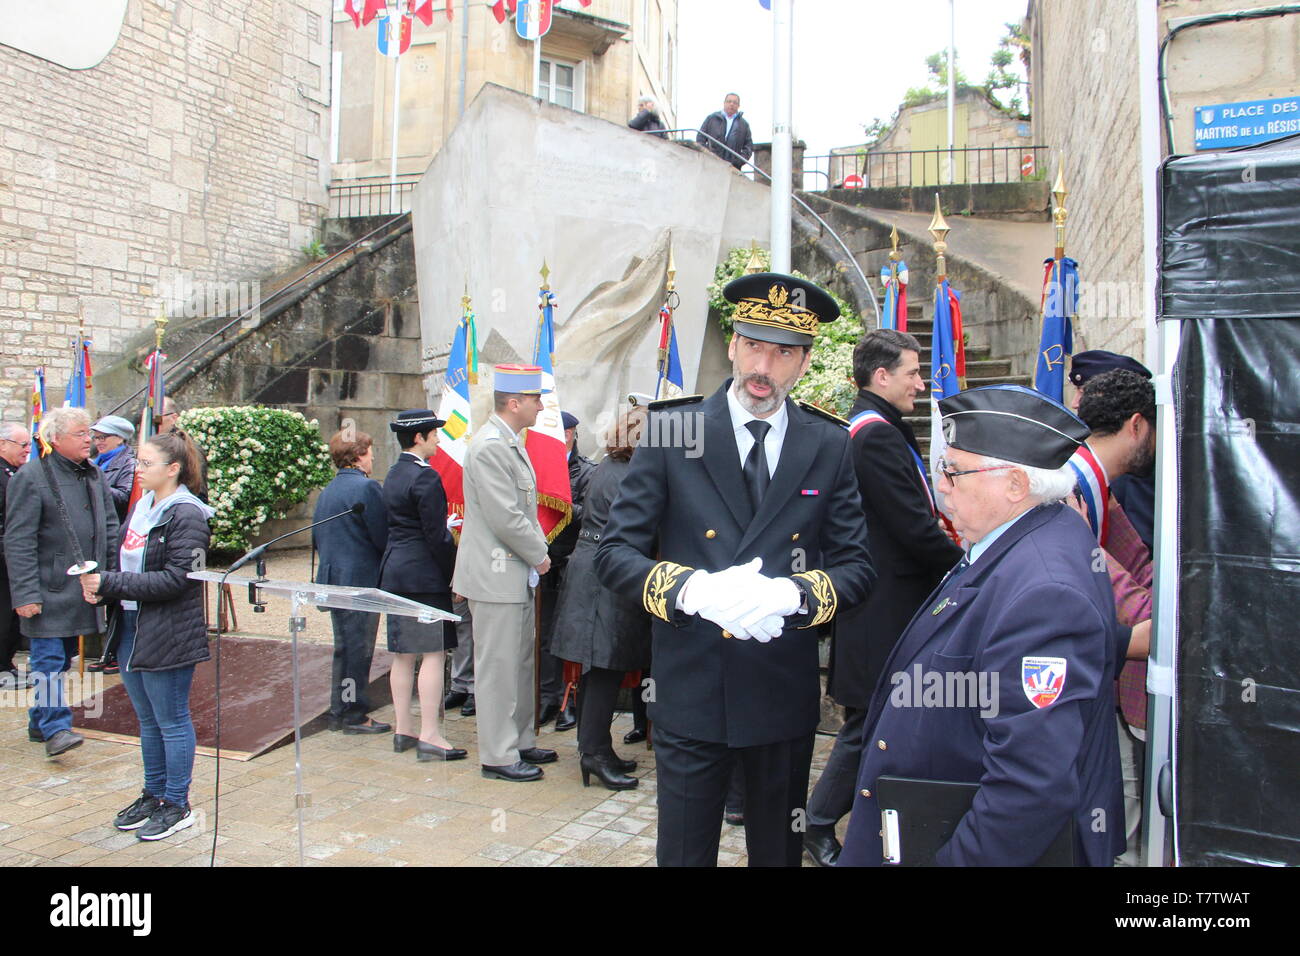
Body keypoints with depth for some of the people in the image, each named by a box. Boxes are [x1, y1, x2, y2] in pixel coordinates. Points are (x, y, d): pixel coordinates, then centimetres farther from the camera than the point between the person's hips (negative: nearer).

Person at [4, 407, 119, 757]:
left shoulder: (94, 475, 11)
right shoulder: (31, 477, -10)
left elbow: (110, 529, 17)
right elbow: (18, 542, -13)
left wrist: (112, 579, 11)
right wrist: (25, 593, -17)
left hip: (82, 590, 7)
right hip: (49, 590, -7)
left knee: (63, 657, 14)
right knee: (49, 658, -6)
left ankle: (40, 721, 26)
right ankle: (55, 727, -2)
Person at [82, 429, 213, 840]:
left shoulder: (185, 515, -15)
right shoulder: (141, 507, 11)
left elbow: (175, 579, -21)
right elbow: (127, 563, 17)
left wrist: (110, 583, -19)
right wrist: (99, 585, -4)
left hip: (168, 636, -8)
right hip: (131, 629, 9)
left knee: (171, 722, 3)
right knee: (148, 721, 18)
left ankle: (176, 805, 16)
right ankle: (153, 795, 32)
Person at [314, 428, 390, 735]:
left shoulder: (326, 492, 10)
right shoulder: (366, 487, -16)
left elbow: (316, 539, 15)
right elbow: (383, 537, -16)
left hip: (332, 579, 8)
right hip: (361, 580, -8)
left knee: (344, 647, 17)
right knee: (359, 649, 1)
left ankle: (339, 712, 24)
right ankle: (355, 715, 8)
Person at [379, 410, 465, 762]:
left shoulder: (394, 474, 14)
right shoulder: (424, 476, -14)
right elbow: (437, 535, -16)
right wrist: (455, 574, -10)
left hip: (394, 570, 9)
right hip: (424, 574, -9)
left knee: (403, 654, 12)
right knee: (434, 653, -5)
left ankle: (403, 731, 19)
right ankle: (429, 736, -3)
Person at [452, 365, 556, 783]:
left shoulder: (510, 443, 14)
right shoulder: (489, 446, -19)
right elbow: (506, 518, -23)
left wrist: (538, 550, 8)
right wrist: (539, 555, -10)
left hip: (518, 573, 10)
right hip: (495, 575, -10)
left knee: (521, 662, 17)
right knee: (498, 667, -1)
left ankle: (521, 742, 29)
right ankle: (498, 756, 10)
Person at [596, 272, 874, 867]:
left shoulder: (831, 447, 1)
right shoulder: (672, 433, -5)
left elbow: (858, 566, 2)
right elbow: (614, 554, -6)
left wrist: (793, 595, -19)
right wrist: (693, 589, -24)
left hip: (786, 694, 2)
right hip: (690, 691, -2)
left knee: (779, 852, 19)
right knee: (684, 853, 12)